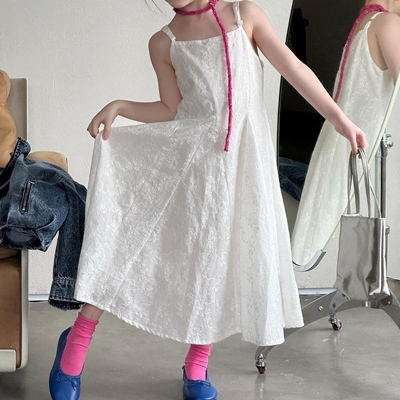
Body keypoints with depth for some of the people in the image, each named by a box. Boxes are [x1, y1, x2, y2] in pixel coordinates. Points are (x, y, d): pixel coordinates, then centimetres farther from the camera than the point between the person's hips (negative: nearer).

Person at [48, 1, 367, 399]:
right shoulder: (164, 43, 4)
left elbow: (293, 69, 3)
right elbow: (170, 110, 8)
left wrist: (339, 117, 2)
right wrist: (118, 106, -7)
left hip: (244, 158, 0)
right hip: (188, 154, 0)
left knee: (224, 259, 5)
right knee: (129, 235, -6)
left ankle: (196, 368, 20)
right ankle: (76, 343, 6)